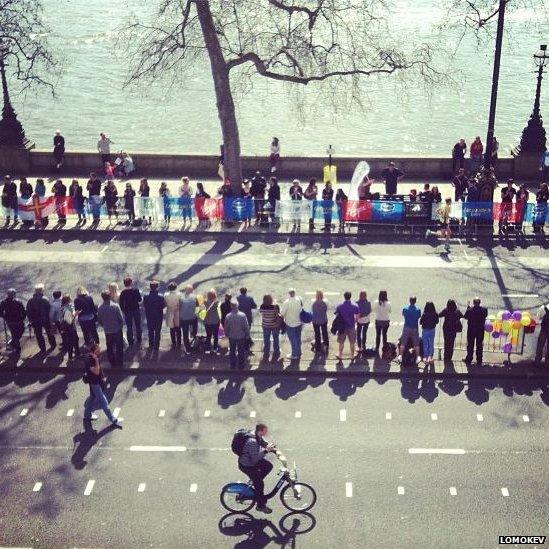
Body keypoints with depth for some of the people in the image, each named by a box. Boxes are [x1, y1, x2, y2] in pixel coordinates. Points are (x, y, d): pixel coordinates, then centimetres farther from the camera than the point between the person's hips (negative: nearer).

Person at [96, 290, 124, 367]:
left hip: (107, 331, 2)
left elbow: (99, 320, -1)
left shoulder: (100, 308, -12)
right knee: (119, 347, 13)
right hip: (117, 330, -2)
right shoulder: (115, 306, -20)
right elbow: (121, 318, -15)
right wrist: (121, 326, 4)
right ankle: (119, 363, 20)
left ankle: (113, 363, 25)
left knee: (110, 348, 17)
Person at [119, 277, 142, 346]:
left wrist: (123, 310, 3)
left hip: (127, 311, 0)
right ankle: (139, 341, 24)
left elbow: (121, 303, -10)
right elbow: (140, 300, -6)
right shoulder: (136, 290, -14)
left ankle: (130, 342, 15)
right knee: (138, 326, 16)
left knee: (129, 327, 10)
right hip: (136, 310, 0)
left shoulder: (123, 292, -13)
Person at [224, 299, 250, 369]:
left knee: (232, 351, 18)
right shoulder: (242, 315, -19)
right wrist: (247, 335, 3)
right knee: (241, 351, 14)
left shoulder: (228, 316, -16)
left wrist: (226, 334, 14)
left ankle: (233, 365, 27)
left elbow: (226, 327, -5)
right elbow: (246, 326, -12)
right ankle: (241, 365, 22)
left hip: (232, 337, 1)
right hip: (241, 336, -1)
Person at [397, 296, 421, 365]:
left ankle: (400, 356, 4)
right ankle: (418, 356, 9)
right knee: (416, 344, 9)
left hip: (406, 328, 0)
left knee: (403, 343, 7)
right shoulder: (418, 309, -9)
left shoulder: (405, 309, -8)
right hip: (415, 328, 0)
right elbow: (419, 317, 3)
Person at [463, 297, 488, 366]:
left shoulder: (470, 310, -19)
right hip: (480, 330, 2)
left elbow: (465, 317, -3)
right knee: (479, 346, 11)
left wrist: (468, 307, 2)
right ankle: (479, 361, 16)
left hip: (471, 330, -2)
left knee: (470, 345, 11)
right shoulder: (484, 310, -13)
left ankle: (469, 360, 19)